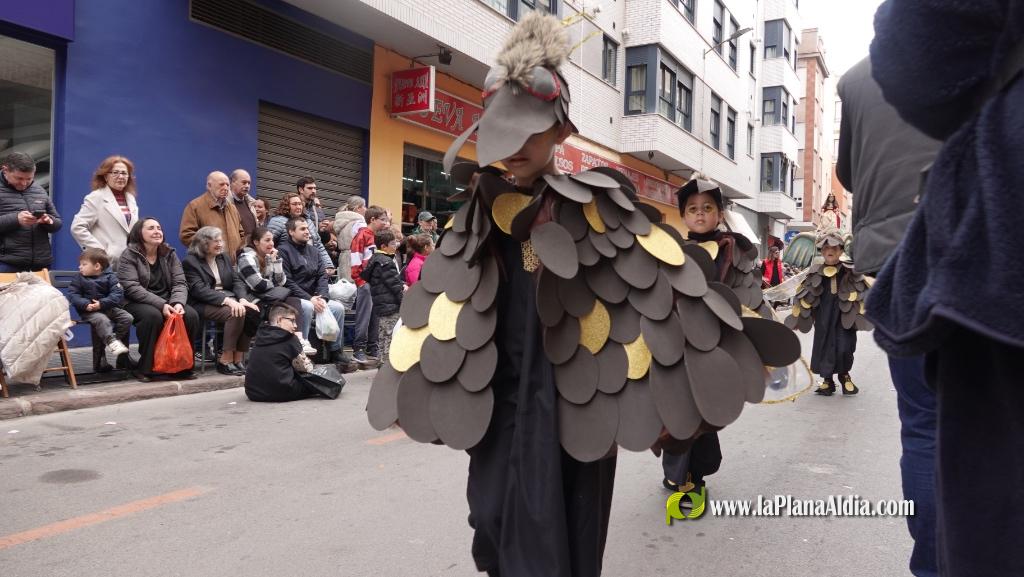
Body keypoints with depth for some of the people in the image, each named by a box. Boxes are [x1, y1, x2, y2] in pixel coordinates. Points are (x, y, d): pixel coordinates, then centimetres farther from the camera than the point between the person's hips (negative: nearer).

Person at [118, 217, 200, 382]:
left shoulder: (169, 254, 10)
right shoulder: (129, 255, -4)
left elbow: (180, 283, 2)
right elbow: (132, 288, -16)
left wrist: (178, 303, -20)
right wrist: (161, 305, -27)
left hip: (167, 302, 4)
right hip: (137, 303, -4)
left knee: (191, 315, -24)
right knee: (153, 316, -37)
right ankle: (145, 368, -22)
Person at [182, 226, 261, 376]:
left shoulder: (224, 258, 20)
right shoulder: (190, 262, -1)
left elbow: (237, 281, 11)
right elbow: (199, 290, -14)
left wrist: (243, 299, -11)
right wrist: (226, 300, -27)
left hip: (229, 299, 6)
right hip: (203, 304, -6)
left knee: (253, 311, -24)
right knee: (236, 313, -33)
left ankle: (239, 358, -19)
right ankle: (225, 361, -24)